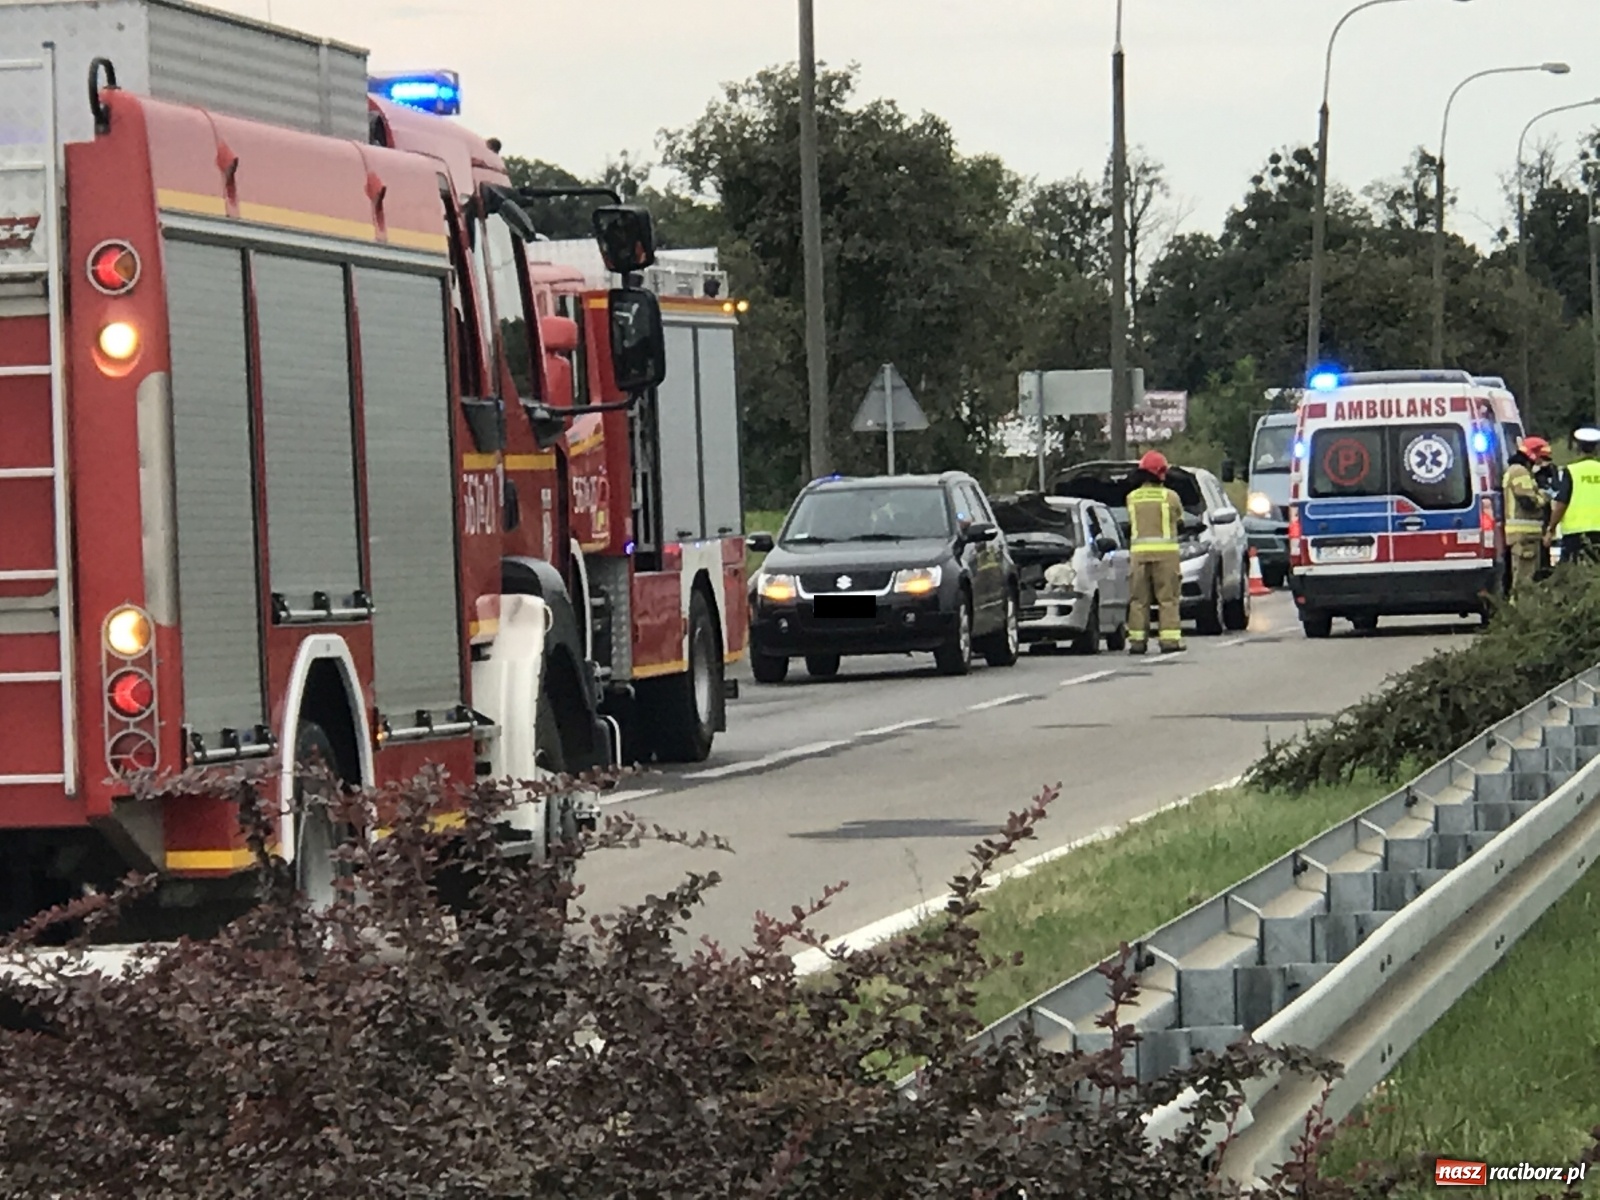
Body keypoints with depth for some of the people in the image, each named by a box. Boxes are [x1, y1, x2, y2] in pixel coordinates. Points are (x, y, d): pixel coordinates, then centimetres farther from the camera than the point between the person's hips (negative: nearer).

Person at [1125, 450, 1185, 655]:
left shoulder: (1132, 498, 6)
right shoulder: (1170, 496, -2)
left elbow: (1131, 523, 10)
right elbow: (1179, 519, 11)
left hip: (1139, 552, 2)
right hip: (1165, 551, -2)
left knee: (1139, 599, 6)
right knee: (1168, 598, 1)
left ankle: (1137, 640, 4)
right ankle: (1170, 639, -5)